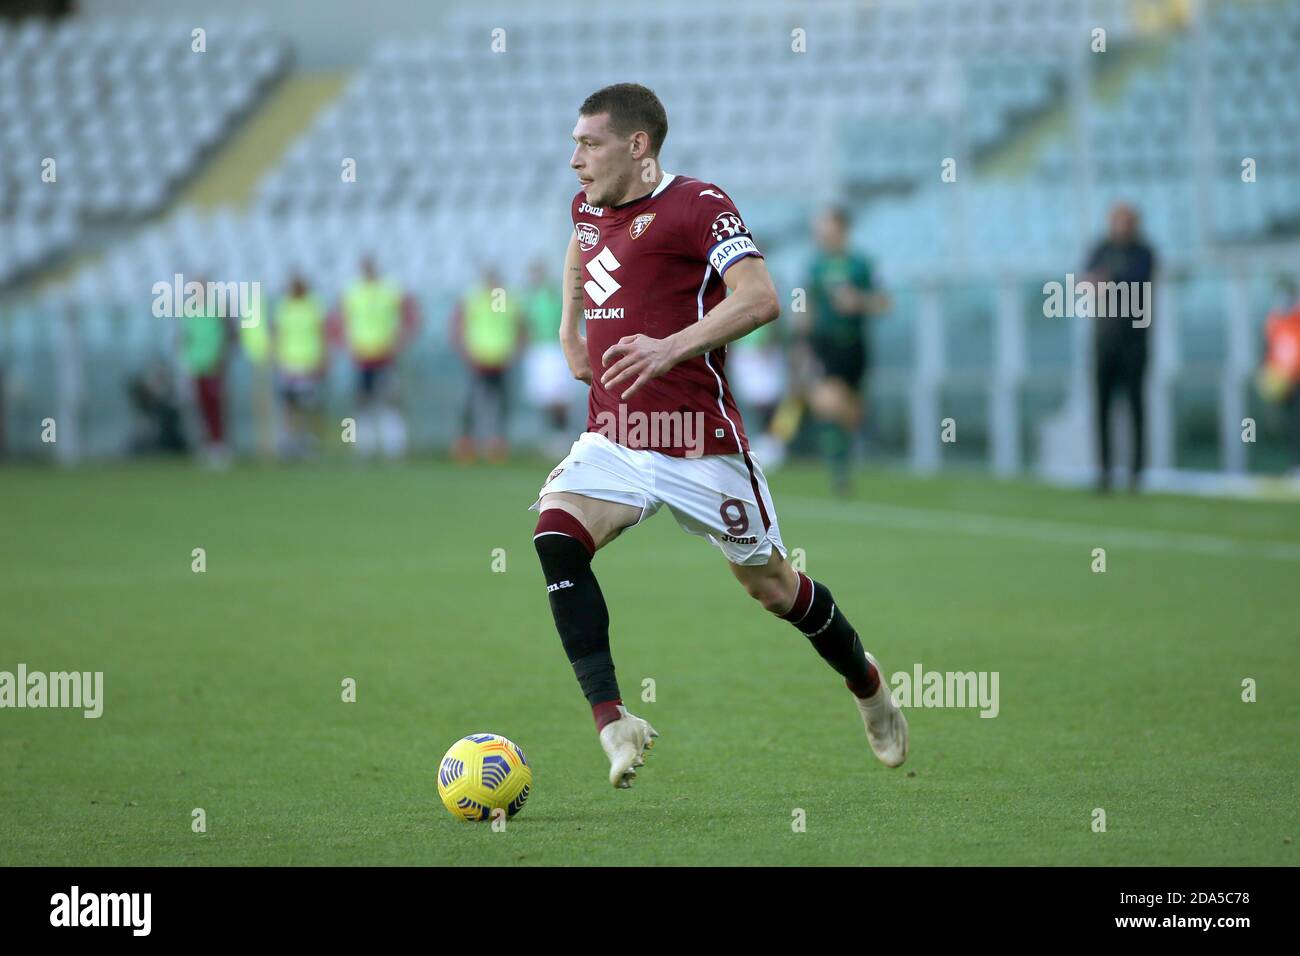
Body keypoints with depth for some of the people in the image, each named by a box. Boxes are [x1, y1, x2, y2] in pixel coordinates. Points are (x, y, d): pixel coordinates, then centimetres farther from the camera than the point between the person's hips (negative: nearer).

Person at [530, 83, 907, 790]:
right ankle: (610, 719, -26)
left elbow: (759, 299, -25)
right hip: (612, 438, 6)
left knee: (770, 586, 8)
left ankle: (867, 686, 37)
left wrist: (671, 347, -34)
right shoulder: (590, 207, 11)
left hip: (698, 446, -6)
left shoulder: (697, 204, -13)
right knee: (555, 534, -23)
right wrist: (570, 328, 27)